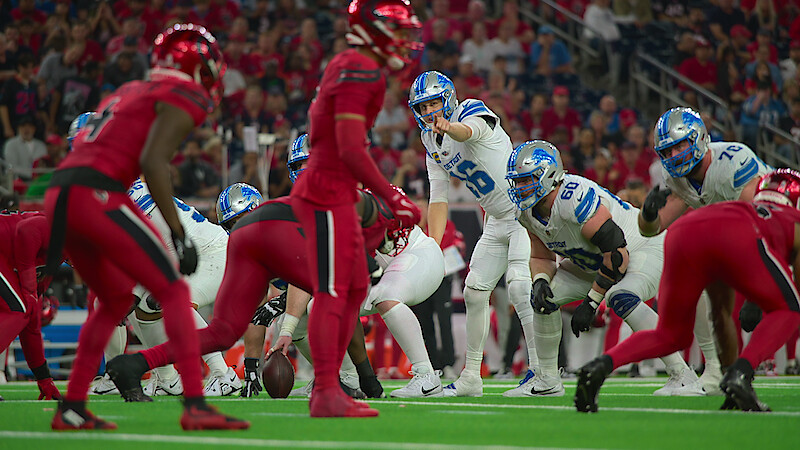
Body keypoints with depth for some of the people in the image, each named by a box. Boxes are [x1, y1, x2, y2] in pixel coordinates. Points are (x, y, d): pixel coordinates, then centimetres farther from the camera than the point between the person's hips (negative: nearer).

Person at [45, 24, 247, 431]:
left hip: (58, 198, 8)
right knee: (173, 292, -1)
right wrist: (179, 234, -12)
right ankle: (195, 405, -11)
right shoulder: (182, 100, 1)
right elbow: (152, 163, -12)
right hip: (96, 195, -8)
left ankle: (71, 409, 21)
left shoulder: (130, 93, 28)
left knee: (116, 299, 24)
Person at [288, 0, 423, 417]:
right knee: (332, 294, -10)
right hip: (327, 197, -10)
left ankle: (326, 387, 16)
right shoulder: (360, 70, -14)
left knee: (355, 290, 13)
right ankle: (327, 396, -11)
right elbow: (350, 148, -20)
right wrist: (393, 199, -16)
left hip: (335, 197, 10)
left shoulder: (345, 66, 17)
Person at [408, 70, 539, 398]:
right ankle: (471, 377, 17)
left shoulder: (470, 111, -16)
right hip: (498, 220, 9)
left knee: (519, 285, -21)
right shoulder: (432, 143, 6)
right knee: (475, 290, 8)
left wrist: (449, 128, -66)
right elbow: (438, 199, 5)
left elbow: (470, 131, -42)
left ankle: (541, 369, -17)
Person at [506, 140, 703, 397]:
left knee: (621, 298, -35)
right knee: (544, 298, -2)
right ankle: (547, 382, 14)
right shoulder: (528, 212, -6)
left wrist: (591, 302, -27)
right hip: (594, 261, 9)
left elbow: (617, 253, -33)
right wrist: (540, 281, -16)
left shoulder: (575, 198, -34)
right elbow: (541, 257, 8)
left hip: (645, 248, -9)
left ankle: (683, 378, -29)